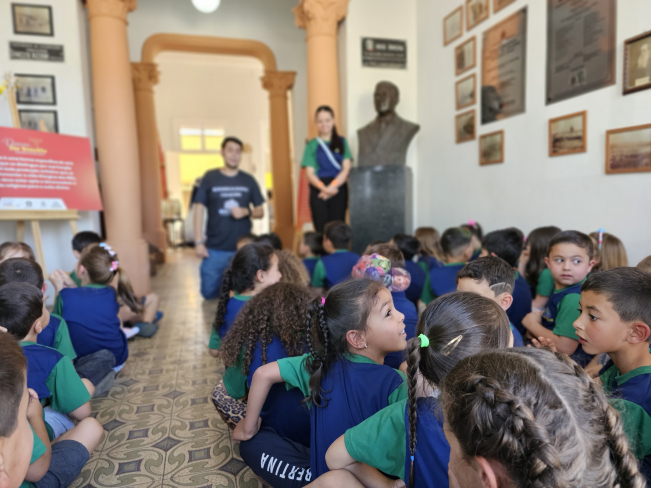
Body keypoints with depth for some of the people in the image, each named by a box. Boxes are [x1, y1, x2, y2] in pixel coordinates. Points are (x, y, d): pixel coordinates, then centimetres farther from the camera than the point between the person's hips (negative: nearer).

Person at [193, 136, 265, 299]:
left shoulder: (248, 180, 3)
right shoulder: (210, 177, -2)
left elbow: (260, 211, 7)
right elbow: (199, 209, -1)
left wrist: (246, 212, -15)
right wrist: (198, 242, -8)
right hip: (215, 249, -1)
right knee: (209, 292, 5)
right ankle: (224, 281, 35)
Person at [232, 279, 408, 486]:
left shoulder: (320, 361, -11)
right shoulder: (395, 383, -22)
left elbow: (264, 374, -8)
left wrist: (248, 428, 6)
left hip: (320, 475, 4)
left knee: (254, 443, 20)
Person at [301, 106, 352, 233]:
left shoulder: (341, 142, 10)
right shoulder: (312, 145, 8)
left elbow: (346, 168, 2)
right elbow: (310, 173, 1)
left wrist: (333, 186, -12)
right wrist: (323, 187, -17)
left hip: (339, 189, 1)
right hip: (318, 190, -1)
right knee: (321, 229, -3)